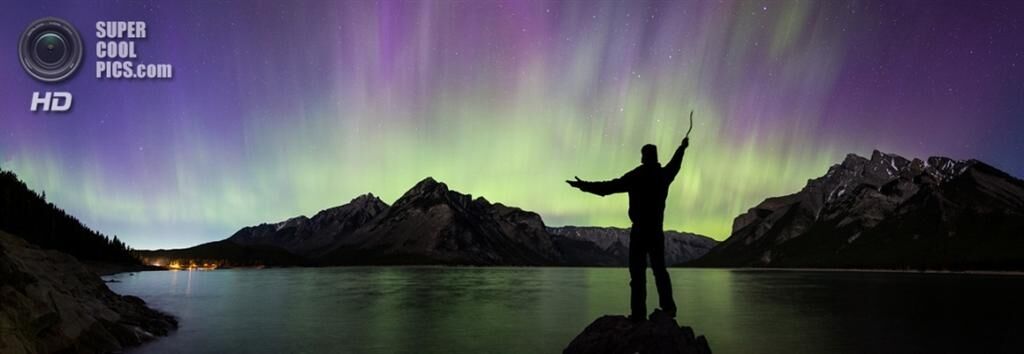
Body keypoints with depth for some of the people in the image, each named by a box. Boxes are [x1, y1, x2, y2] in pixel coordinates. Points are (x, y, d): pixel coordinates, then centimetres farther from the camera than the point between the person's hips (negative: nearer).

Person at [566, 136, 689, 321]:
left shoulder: (637, 176, -8)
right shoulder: (663, 174, 7)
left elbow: (611, 186, -16)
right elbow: (675, 164, 30)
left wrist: (584, 185, -13)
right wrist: (682, 147, 48)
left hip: (639, 231, -5)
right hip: (657, 232, 5)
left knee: (638, 272, -5)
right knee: (660, 269, 16)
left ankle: (639, 313, -8)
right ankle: (668, 307, 17)